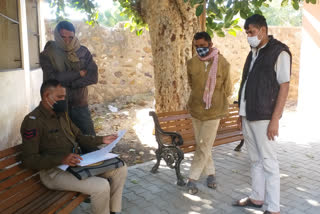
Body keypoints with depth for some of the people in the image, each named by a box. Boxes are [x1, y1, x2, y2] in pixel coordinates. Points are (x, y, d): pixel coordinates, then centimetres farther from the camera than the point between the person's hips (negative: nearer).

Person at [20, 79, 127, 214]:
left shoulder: (62, 114, 13)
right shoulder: (33, 121, -14)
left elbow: (79, 137, 19)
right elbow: (29, 160, -19)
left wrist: (101, 140, 4)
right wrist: (61, 159, -31)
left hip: (78, 162, 9)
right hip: (55, 171, -9)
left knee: (121, 169, 3)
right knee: (101, 187, -28)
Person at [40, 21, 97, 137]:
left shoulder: (83, 51, 2)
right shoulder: (47, 54, -4)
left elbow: (93, 77, -5)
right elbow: (51, 78, -17)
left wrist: (68, 83, -13)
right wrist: (79, 74, -13)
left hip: (80, 105, 2)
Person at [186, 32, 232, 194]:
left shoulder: (222, 63, -9)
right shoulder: (191, 63, -1)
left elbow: (227, 90, 0)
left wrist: (214, 98, 7)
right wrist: (201, 97, 10)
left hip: (213, 111, -3)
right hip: (196, 109, 4)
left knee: (203, 146, -5)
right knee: (202, 146, 12)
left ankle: (192, 179, 4)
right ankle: (211, 173, 27)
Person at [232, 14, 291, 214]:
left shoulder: (279, 52, -8)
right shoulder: (253, 53, 14)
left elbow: (284, 86, -12)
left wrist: (275, 120, -17)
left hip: (264, 117, -7)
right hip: (248, 115, 7)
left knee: (268, 162, -2)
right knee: (255, 160, 15)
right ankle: (257, 198, 27)